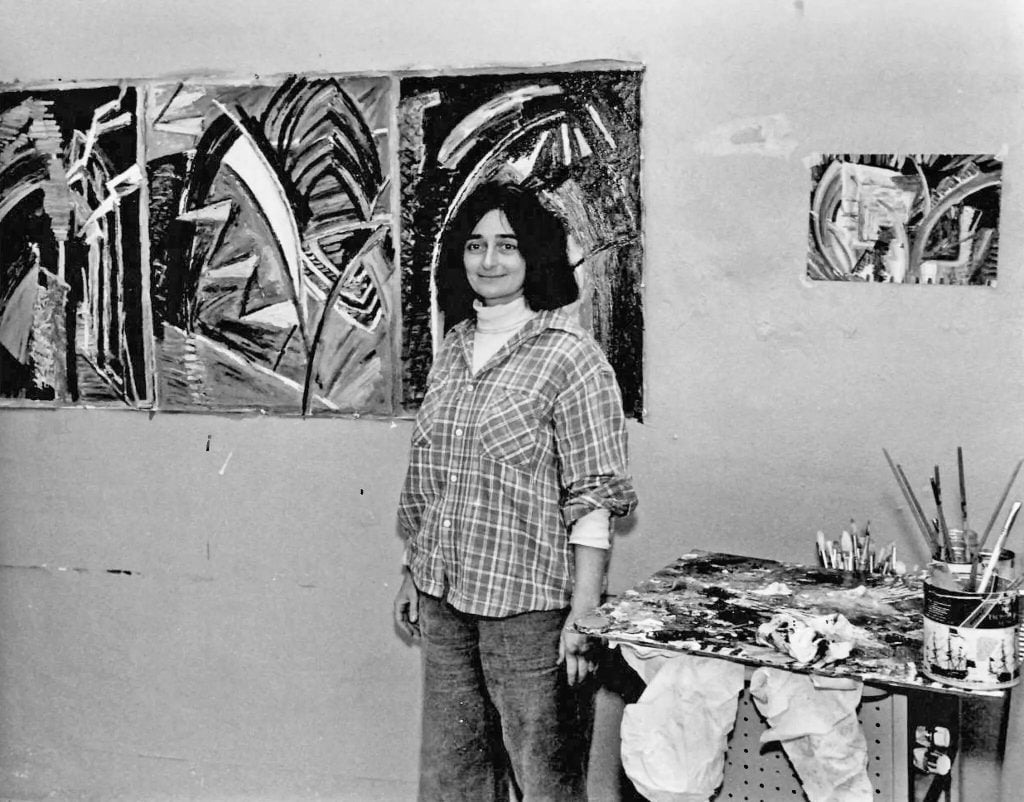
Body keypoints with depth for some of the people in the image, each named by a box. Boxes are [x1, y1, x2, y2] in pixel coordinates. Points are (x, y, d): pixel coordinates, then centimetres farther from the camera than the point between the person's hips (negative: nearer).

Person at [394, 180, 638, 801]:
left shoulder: (571, 356, -11)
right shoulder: (454, 349, 9)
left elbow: (594, 500, -14)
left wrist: (584, 613, -17)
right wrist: (411, 575, 17)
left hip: (529, 607, -6)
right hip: (443, 599, 7)